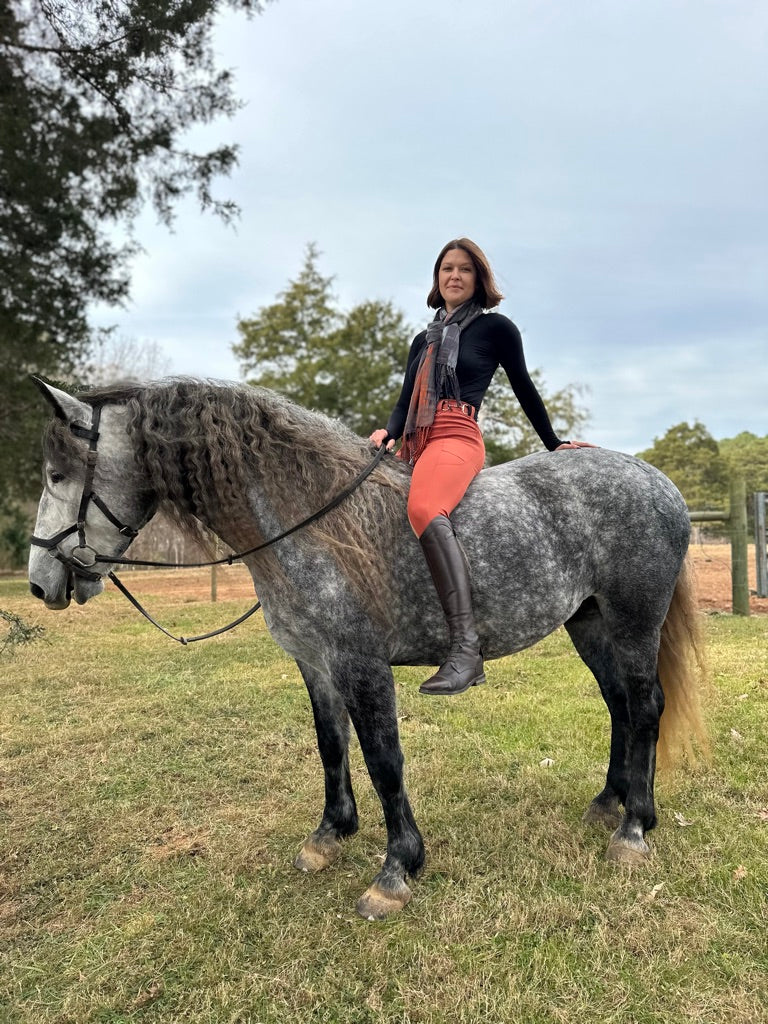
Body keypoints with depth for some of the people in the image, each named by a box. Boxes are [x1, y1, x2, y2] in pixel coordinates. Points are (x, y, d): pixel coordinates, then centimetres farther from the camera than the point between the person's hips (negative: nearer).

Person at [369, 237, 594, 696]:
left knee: (424, 508, -37)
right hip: (415, 445, 8)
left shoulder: (496, 327, 10)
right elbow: (405, 401, 19)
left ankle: (466, 645, -40)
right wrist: (389, 432, -2)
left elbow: (524, 390, 16)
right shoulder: (424, 339, 26)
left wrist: (554, 445, 21)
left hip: (456, 438, -8)